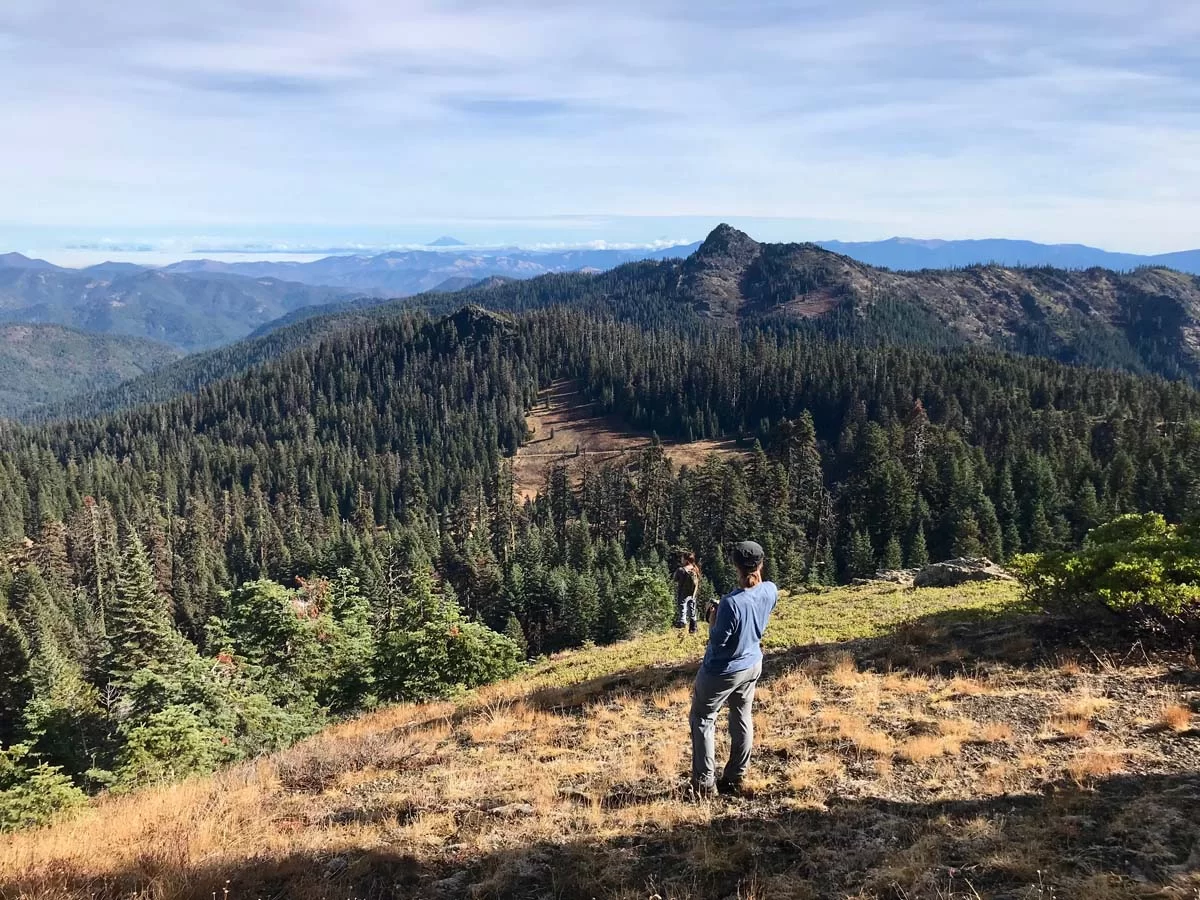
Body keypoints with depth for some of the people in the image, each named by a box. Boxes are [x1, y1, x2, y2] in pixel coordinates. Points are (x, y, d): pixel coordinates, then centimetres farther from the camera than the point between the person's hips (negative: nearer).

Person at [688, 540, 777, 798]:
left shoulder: (732, 603, -34)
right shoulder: (770, 591, -12)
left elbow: (718, 641, -24)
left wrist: (712, 621, -9)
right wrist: (757, 577, 4)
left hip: (722, 671, -7)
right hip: (752, 665, 7)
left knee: (702, 720, 10)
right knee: (742, 719, 20)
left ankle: (705, 783, 10)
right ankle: (735, 779, 30)